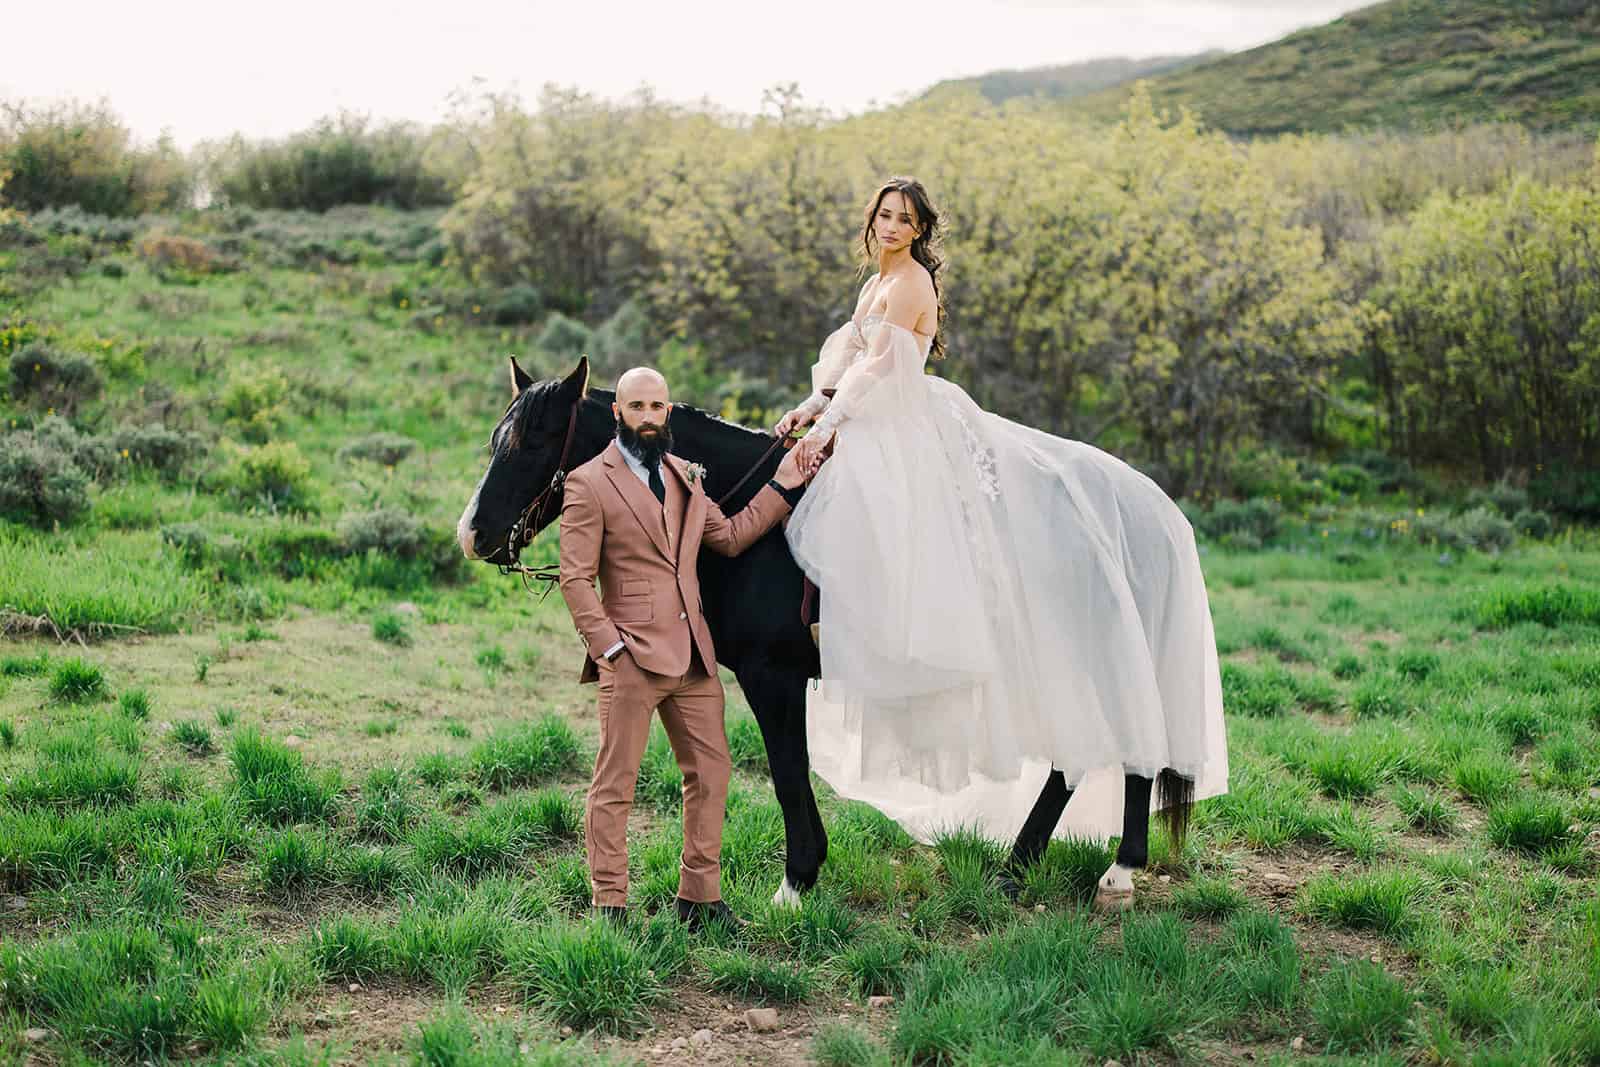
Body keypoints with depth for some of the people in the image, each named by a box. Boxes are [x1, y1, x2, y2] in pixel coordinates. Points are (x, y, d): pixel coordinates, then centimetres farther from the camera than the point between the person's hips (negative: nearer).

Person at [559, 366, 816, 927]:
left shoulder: (683, 475, 16)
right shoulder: (589, 484, -5)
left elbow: (730, 537, 19)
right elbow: (575, 578, -9)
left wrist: (784, 487, 13)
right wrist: (609, 645, -15)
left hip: (693, 656, 7)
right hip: (632, 659, -7)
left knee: (710, 774, 11)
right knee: (615, 784, -1)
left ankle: (700, 897, 22)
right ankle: (609, 907, 7)